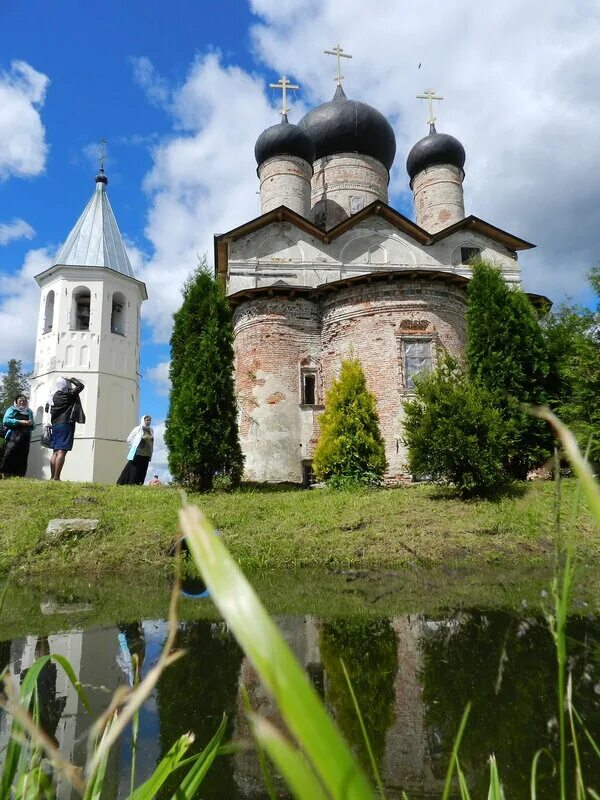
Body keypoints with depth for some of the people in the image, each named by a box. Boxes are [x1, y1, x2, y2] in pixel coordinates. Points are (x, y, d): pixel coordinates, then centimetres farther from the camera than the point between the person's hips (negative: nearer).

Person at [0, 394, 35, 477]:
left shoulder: (29, 412, 26)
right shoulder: (12, 409, 14)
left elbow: (33, 426, 26)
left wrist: (31, 423, 1)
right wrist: (20, 422, -10)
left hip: (26, 438, 4)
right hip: (14, 435, -4)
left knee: (22, 457, -4)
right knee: (10, 455, -17)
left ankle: (19, 475, -5)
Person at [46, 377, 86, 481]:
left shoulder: (54, 396, 13)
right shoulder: (69, 393, -7)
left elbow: (47, 408, 20)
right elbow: (81, 386, -4)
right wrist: (72, 379, 9)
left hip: (55, 425, 8)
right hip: (66, 424, -8)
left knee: (55, 452, 10)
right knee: (62, 452, -11)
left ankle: (52, 477, 10)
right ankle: (56, 478, -17)